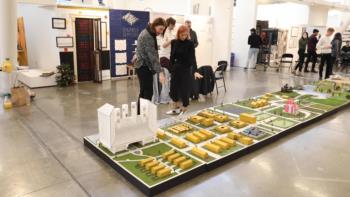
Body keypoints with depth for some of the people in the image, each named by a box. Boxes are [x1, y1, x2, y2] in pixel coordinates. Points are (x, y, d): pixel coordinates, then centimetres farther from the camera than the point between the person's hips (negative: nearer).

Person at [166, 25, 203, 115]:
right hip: (176, 68, 4)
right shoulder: (174, 42, 1)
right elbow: (172, 56, 7)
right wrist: (172, 68, 4)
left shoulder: (190, 43, -11)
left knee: (185, 90, -1)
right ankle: (176, 108, 29)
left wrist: (195, 71, -32)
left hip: (186, 69, -4)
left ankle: (184, 110, 15)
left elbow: (192, 57, -20)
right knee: (173, 89, 9)